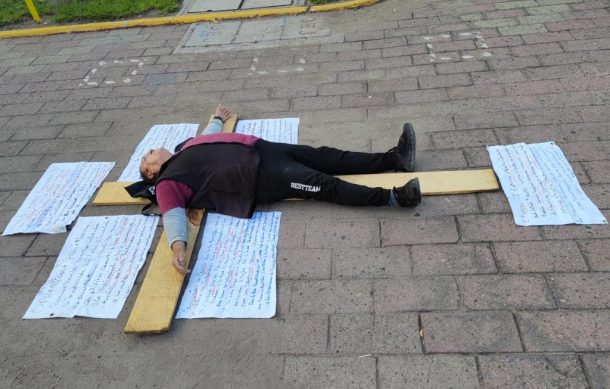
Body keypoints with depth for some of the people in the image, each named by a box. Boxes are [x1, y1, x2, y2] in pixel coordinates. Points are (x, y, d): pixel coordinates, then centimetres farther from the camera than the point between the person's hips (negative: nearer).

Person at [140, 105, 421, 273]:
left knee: (325, 156, -1)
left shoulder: (184, 149, 26)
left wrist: (218, 119, 61)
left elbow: (206, 139, 45)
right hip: (259, 177, -9)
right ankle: (392, 197, -22)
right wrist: (178, 246, -36)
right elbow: (173, 215, -15)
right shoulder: (168, 183, 1)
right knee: (325, 185, -20)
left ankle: (396, 159, 1)